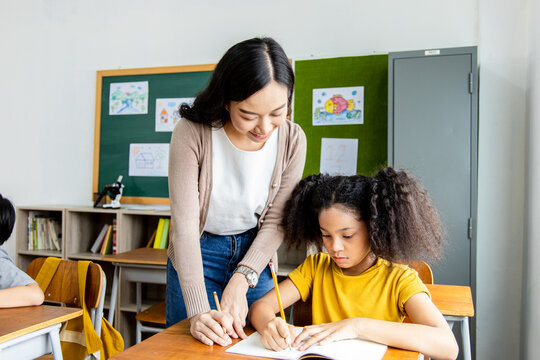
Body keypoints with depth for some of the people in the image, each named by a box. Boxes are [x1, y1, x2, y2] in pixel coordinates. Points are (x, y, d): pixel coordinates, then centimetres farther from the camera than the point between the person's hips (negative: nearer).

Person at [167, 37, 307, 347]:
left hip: (255, 252, 2)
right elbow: (184, 224, -26)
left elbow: (275, 222, -11)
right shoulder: (192, 134, -24)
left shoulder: (292, 139, -17)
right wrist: (198, 311, -32)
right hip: (197, 254, -2)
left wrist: (241, 282, -23)